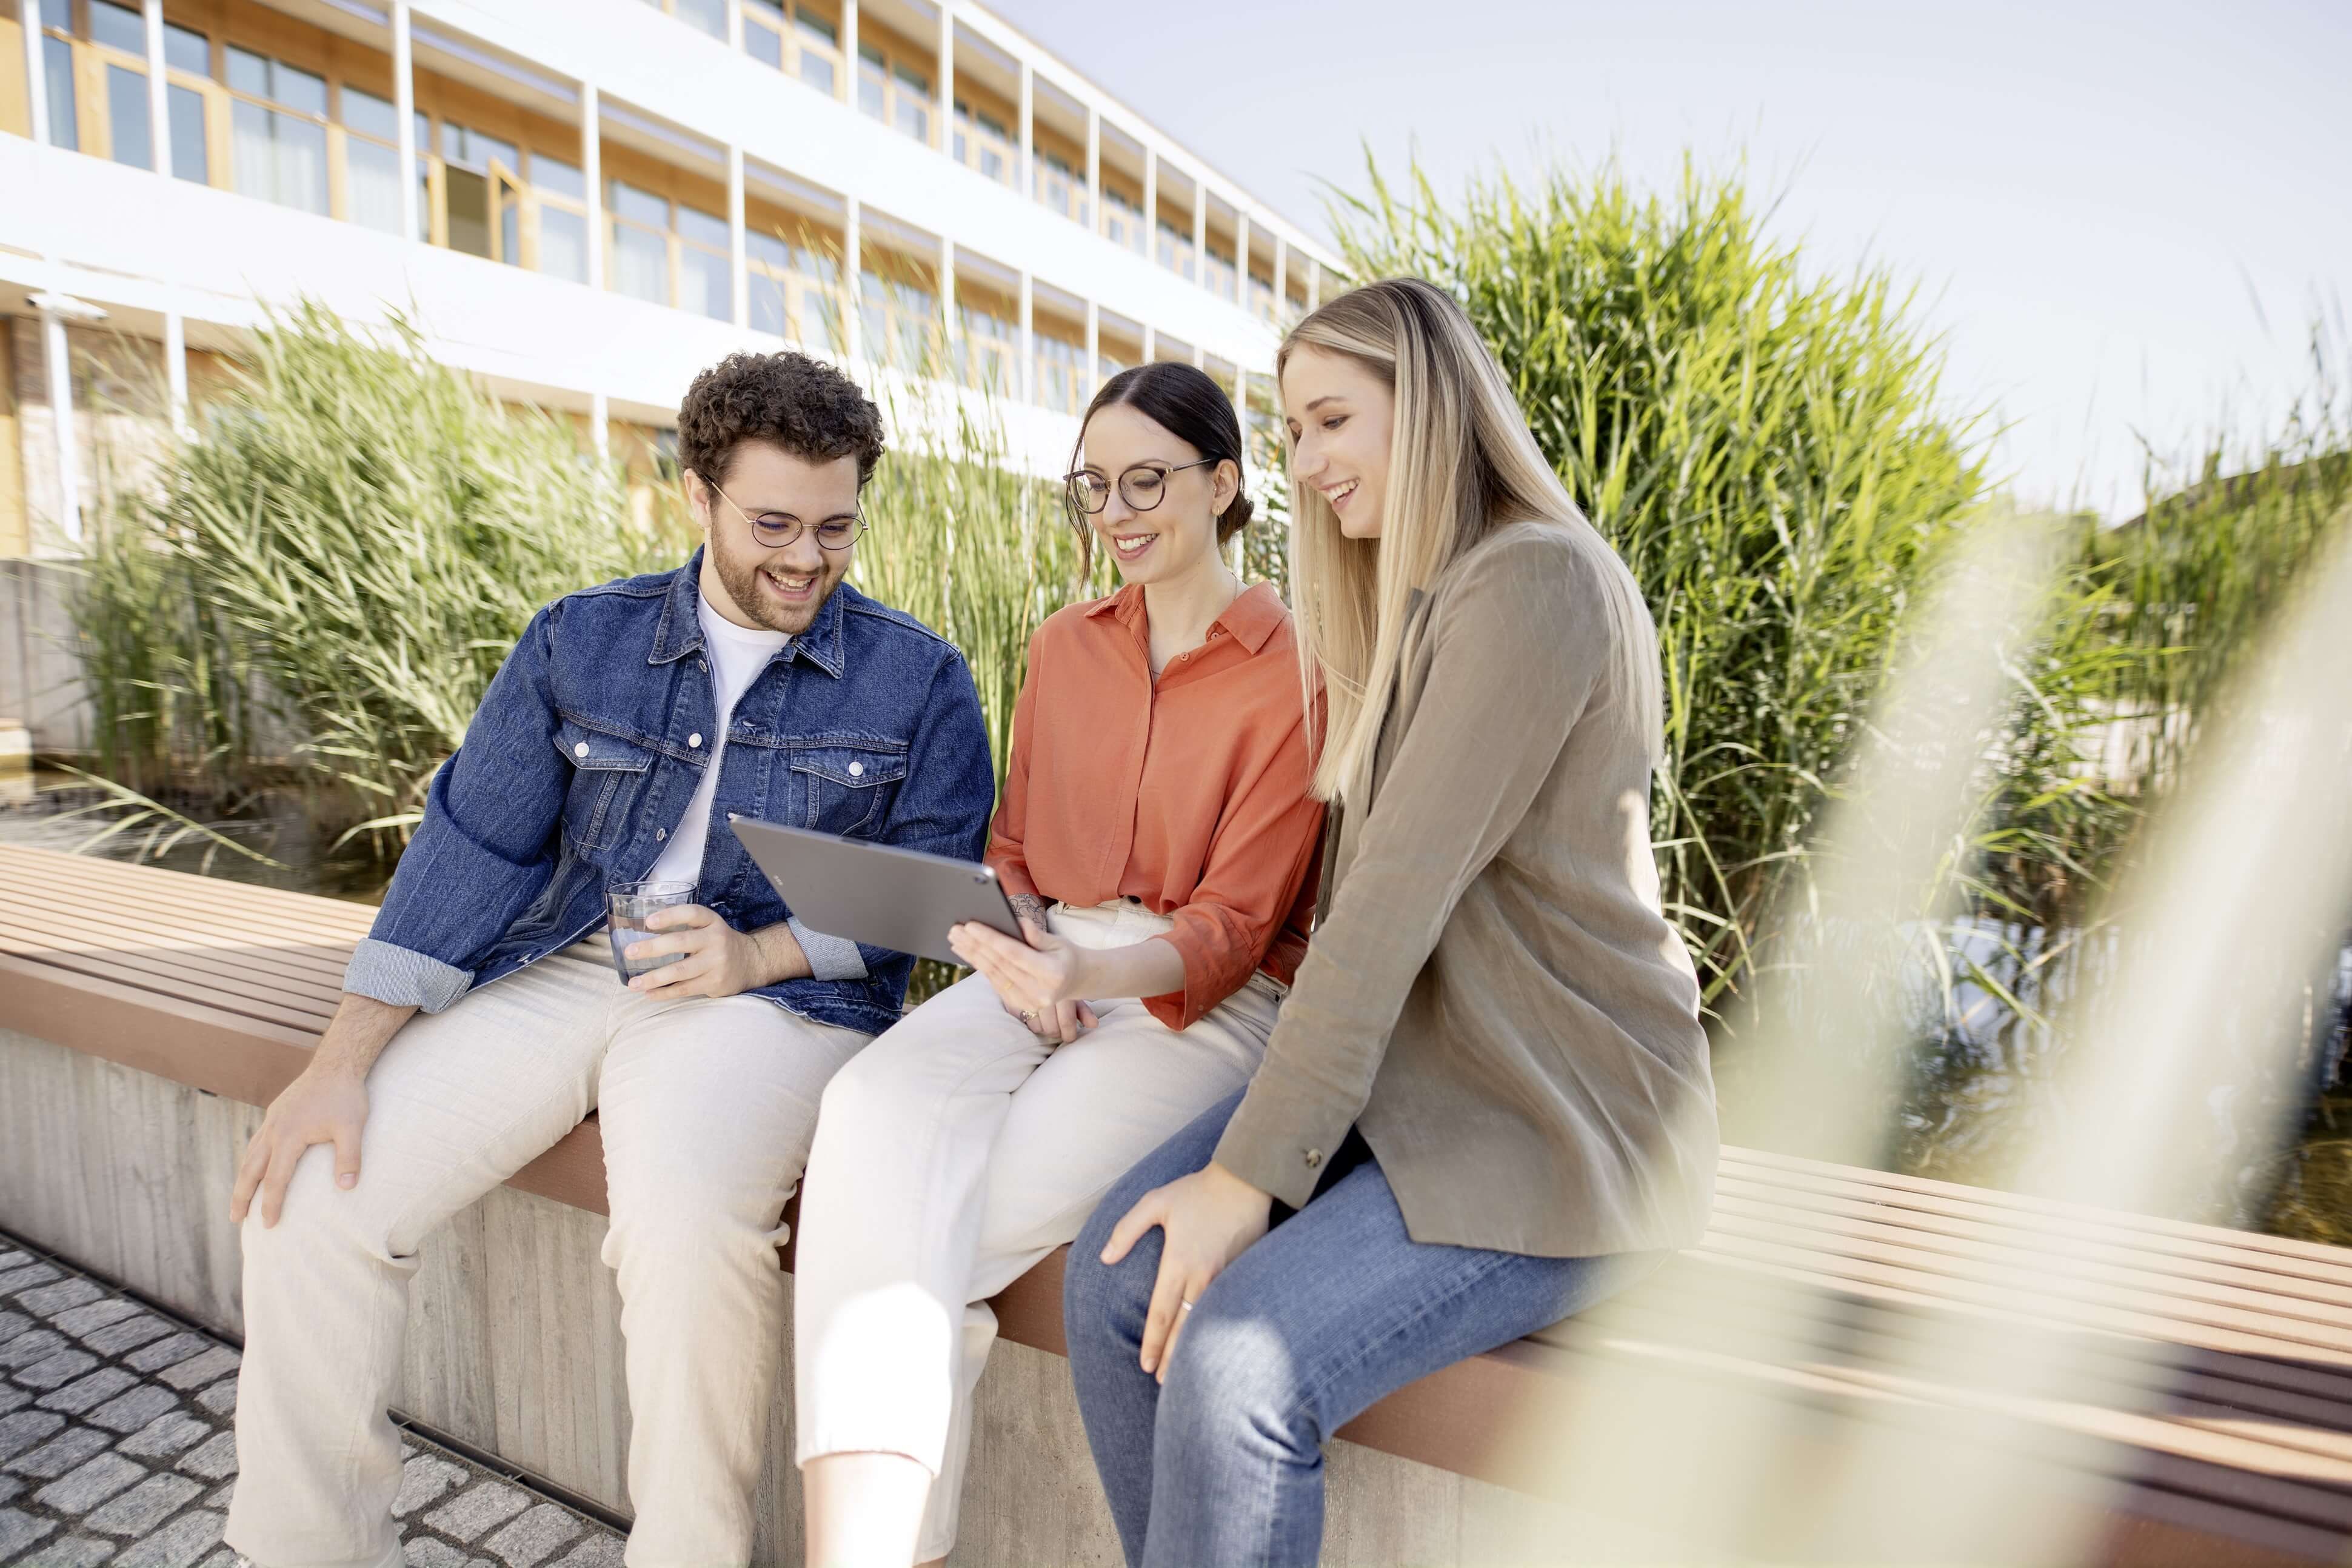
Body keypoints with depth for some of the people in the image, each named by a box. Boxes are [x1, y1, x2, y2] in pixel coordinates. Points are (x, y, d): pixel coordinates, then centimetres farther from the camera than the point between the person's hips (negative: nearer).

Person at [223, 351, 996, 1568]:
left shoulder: (917, 678, 2)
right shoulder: (578, 643, 9)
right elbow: (476, 842, 4)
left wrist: (759, 954, -16)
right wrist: (344, 1058, -5)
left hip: (775, 992, -3)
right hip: (552, 970, 4)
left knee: (686, 1218, -31)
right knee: (304, 1195, -10)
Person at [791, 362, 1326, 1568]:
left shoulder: (1291, 674, -4)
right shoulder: (1064, 645, 13)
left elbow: (1234, 925, -8)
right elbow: (1010, 849, 14)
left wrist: (1094, 972, -27)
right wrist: (1009, 943, -8)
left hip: (1208, 1002, -4)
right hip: (1043, 970, 5)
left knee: (930, 1223, -24)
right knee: (875, 1110, -27)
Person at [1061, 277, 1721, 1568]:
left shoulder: (1539, 581, -15)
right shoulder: (1416, 602, 16)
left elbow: (1403, 888, -22)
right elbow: (1372, 886, 11)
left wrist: (1251, 1172, -20)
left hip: (1555, 1123, -8)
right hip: (1407, 1070, 8)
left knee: (1235, 1359, -24)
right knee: (1116, 1276, -10)